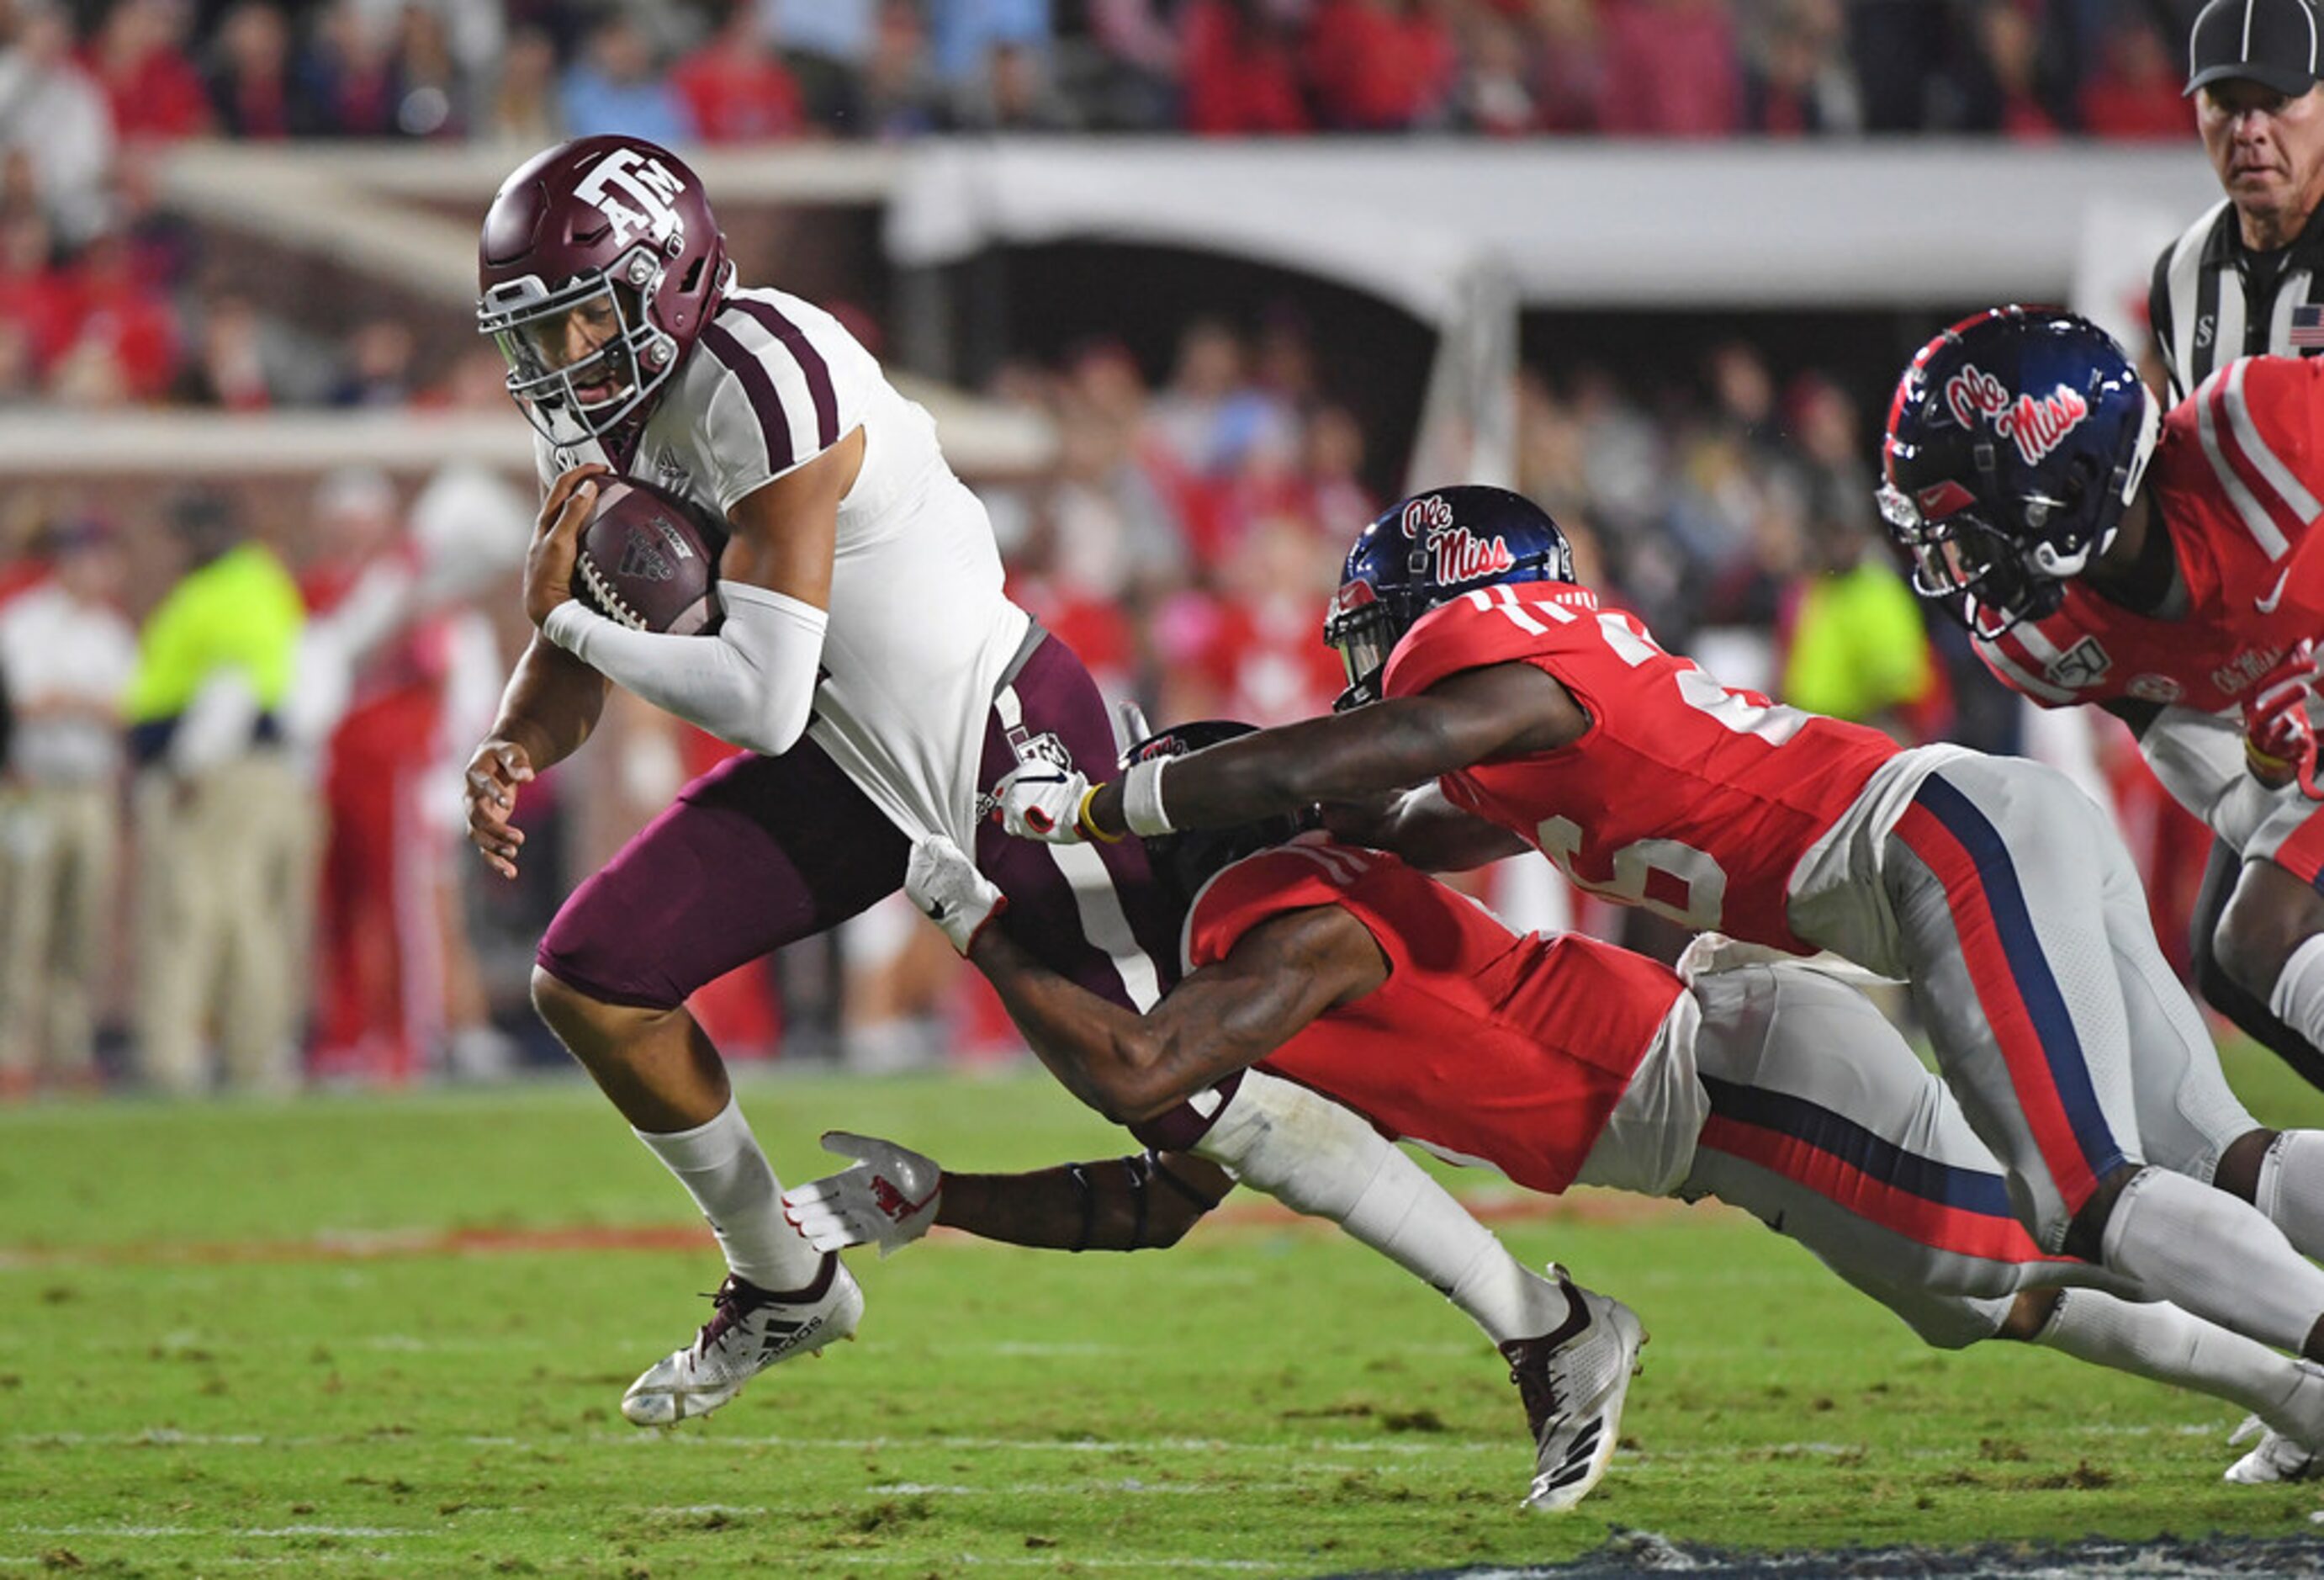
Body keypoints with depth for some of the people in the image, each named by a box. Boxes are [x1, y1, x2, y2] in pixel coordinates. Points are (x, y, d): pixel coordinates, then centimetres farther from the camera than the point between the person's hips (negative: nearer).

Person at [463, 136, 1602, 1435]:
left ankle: (1548, 1329, -1)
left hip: (1006, 744, -9)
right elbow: (576, 673, 8)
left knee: (1187, 1091, -10)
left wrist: (567, 617, -18)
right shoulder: (600, 418, 1)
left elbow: (760, 700, -28)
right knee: (591, 978, 0)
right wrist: (514, 753, -14)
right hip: (857, 767, 9)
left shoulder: (761, 380, -27)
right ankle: (786, 1286, 21)